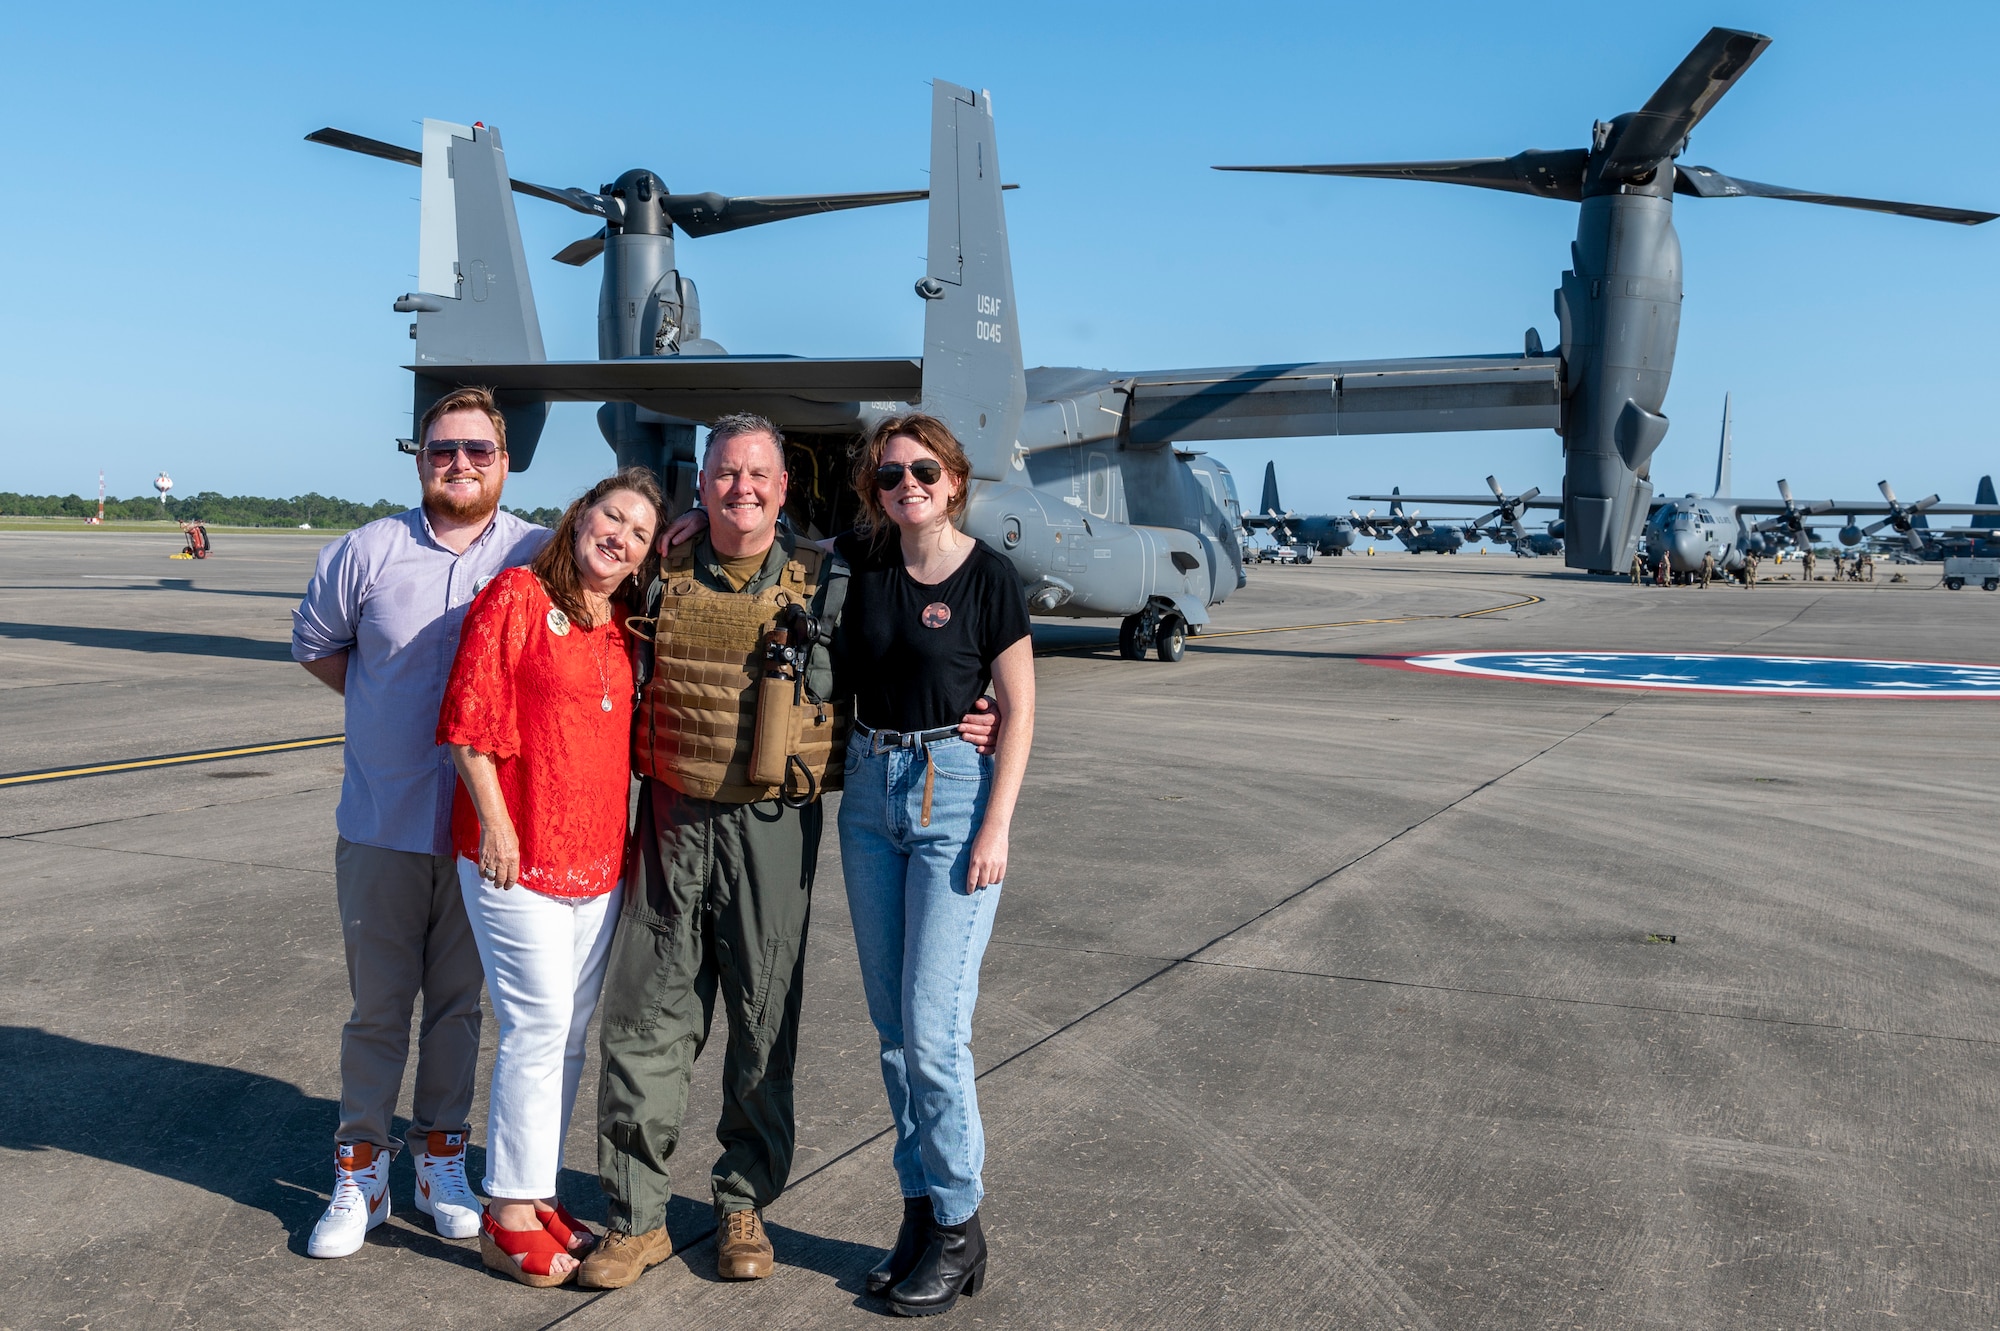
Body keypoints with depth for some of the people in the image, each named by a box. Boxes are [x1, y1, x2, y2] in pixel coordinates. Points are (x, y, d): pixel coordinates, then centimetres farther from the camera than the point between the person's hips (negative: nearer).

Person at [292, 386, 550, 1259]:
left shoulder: (539, 556, -3)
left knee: (458, 1001, 12)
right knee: (377, 1004, 8)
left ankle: (440, 1157, 27)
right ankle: (360, 1174, 22)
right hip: (381, 820, 0)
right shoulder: (367, 553, 0)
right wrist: (391, 706, 8)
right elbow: (315, 644, 15)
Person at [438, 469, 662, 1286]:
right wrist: (493, 821, -15)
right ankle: (509, 1216, 8)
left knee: (568, 1031, 12)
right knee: (538, 1027, -5)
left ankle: (535, 1194, 26)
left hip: (598, 855, 7)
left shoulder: (623, 630, 13)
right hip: (517, 852, -7)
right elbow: (469, 719, -12)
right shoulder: (516, 596, -7)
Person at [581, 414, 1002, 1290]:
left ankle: (745, 1205, 27)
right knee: (643, 1021, 4)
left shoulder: (826, 586, 1)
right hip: (673, 823, 1)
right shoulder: (663, 576, 5)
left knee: (762, 1027, 8)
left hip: (773, 830, -1)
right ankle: (635, 1218, 19)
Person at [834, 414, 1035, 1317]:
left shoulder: (988, 576, -7)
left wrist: (996, 827, -12)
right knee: (891, 1024, 10)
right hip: (869, 792, 5)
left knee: (933, 1026, -7)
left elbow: (1019, 711, -5)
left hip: (953, 791, -5)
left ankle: (958, 1228, 9)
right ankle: (920, 1209, 24)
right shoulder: (859, 560, 4)